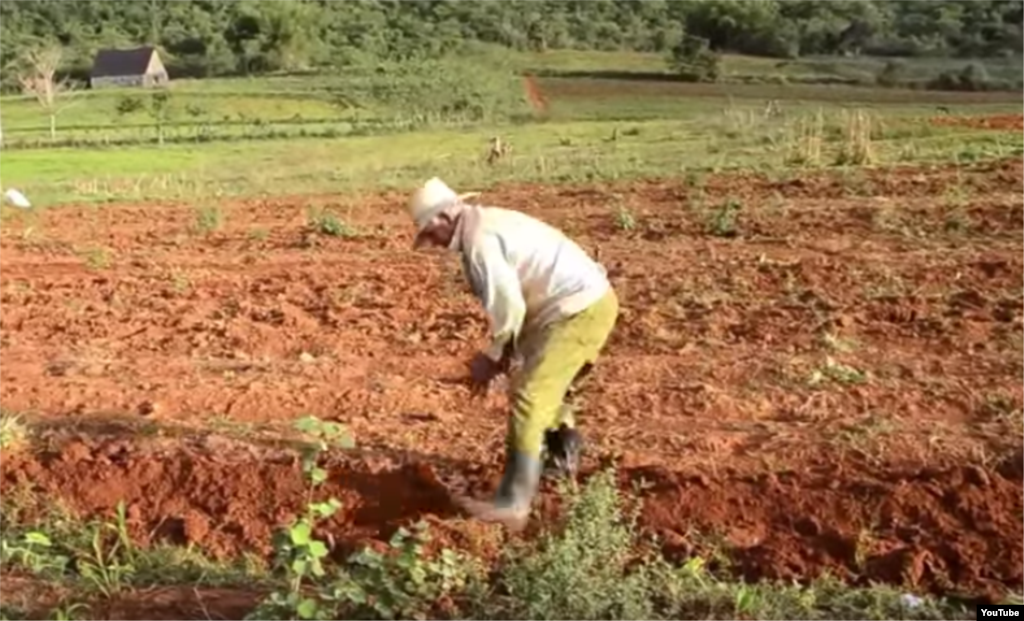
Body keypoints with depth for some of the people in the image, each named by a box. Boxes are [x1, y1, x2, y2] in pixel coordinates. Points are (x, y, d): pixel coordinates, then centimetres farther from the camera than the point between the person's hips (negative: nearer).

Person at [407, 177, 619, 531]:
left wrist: (493, 357, -3)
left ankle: (512, 503, -14)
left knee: (529, 396, -13)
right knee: (546, 387, 27)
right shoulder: (490, 223, 19)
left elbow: (509, 307, -18)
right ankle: (563, 459, 46)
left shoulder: (479, 240, -13)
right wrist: (503, 353, 15)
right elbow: (516, 297, 21)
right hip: (590, 301, 11)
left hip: (578, 310, -11)